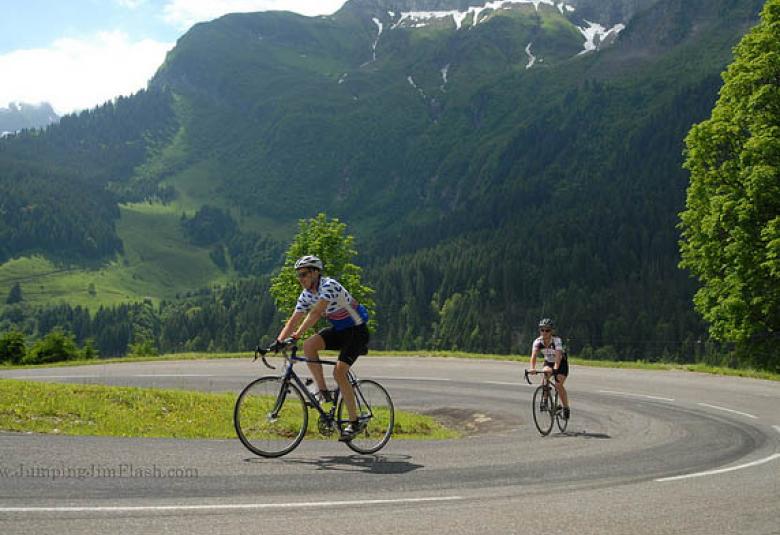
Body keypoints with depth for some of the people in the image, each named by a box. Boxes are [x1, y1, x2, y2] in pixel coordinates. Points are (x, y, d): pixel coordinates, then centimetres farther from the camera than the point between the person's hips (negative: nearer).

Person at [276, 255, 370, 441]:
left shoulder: (329, 285, -24)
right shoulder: (306, 295, 0)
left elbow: (316, 313, -35)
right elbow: (293, 320, -3)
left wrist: (297, 334, -40)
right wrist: (278, 341, -17)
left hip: (356, 330, -7)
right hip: (338, 330, 7)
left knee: (339, 372, -20)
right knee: (308, 345, -20)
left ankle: (354, 423, -10)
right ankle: (323, 391, -8)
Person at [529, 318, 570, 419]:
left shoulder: (556, 340, -30)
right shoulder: (538, 341, -21)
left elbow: (558, 355, -43)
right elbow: (534, 355, -33)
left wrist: (555, 368, -59)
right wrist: (532, 368, -51)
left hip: (561, 363, -4)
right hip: (548, 362, 4)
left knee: (558, 385, -20)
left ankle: (566, 408, -3)